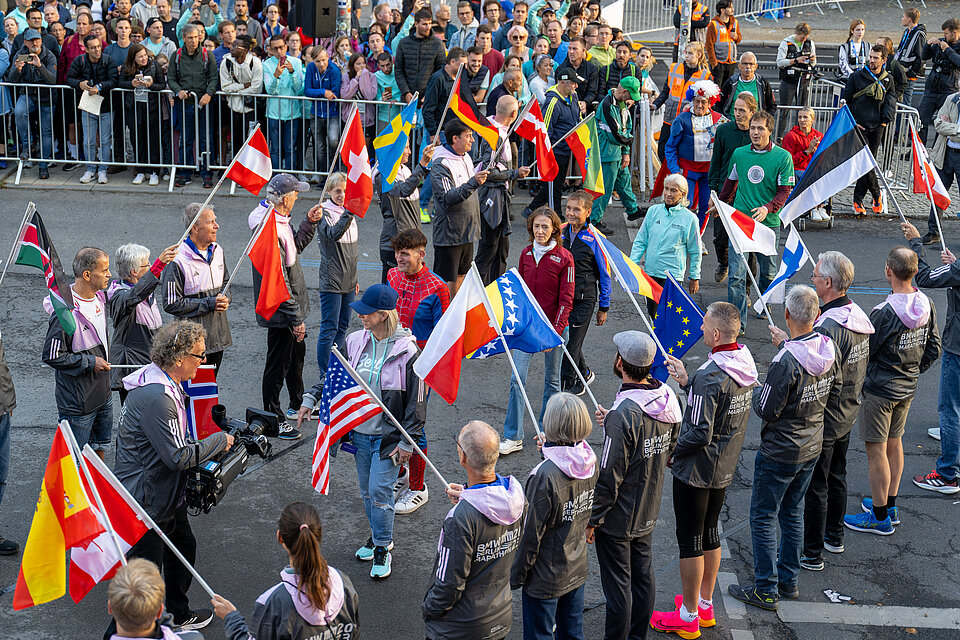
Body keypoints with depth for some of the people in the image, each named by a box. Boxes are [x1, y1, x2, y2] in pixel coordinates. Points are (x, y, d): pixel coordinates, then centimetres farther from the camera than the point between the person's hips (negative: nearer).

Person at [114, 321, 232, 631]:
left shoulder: (164, 383, 5)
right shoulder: (155, 397, -30)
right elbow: (178, 457, -28)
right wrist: (219, 441, -17)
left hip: (166, 493, 11)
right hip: (144, 501, -11)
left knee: (183, 548, 24)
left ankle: (180, 615, 43)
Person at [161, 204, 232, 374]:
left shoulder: (217, 251, 6)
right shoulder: (177, 261, -18)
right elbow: (172, 304, -17)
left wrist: (225, 299, -2)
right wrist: (209, 303, -18)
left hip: (218, 335, 7)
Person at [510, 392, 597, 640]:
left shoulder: (545, 475, -30)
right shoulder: (590, 462, -9)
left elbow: (532, 534, -22)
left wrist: (516, 575, -7)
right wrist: (551, 450, 12)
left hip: (545, 579, -6)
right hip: (577, 571, 7)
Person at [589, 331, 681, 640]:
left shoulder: (623, 414, -30)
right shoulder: (668, 399, -6)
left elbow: (610, 477, -24)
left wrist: (592, 519, -12)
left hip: (618, 519, -8)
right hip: (649, 512, 8)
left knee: (618, 588, 7)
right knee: (643, 577, 22)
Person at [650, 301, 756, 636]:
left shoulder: (709, 377, -28)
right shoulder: (745, 365, -2)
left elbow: (700, 434, -27)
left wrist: (670, 450, -11)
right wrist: (687, 381, 6)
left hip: (696, 470, -8)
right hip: (725, 468, 8)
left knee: (690, 540, 5)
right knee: (710, 533, 21)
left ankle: (688, 617, 18)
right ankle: (705, 605, 35)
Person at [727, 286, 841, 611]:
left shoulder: (786, 361, -29)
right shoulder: (829, 349, -7)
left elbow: (766, 410, -24)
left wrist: (757, 395, 0)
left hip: (780, 452, -7)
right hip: (812, 447, 7)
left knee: (763, 517, 7)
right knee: (792, 511, 22)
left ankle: (766, 591, 15)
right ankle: (789, 580, 33)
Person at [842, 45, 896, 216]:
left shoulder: (888, 79, 7)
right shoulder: (857, 76, -1)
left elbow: (891, 100, 19)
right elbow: (845, 99, 5)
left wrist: (886, 119, 3)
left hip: (877, 127, 3)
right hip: (860, 126, -3)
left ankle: (858, 201, 13)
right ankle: (876, 194, 5)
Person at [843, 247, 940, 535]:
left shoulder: (885, 313, -27)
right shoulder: (927, 306, -4)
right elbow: (933, 349, 6)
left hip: (879, 389, -7)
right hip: (908, 387, 8)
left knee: (876, 450, 4)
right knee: (894, 443, 21)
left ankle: (880, 517, 13)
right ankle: (890, 504, 34)